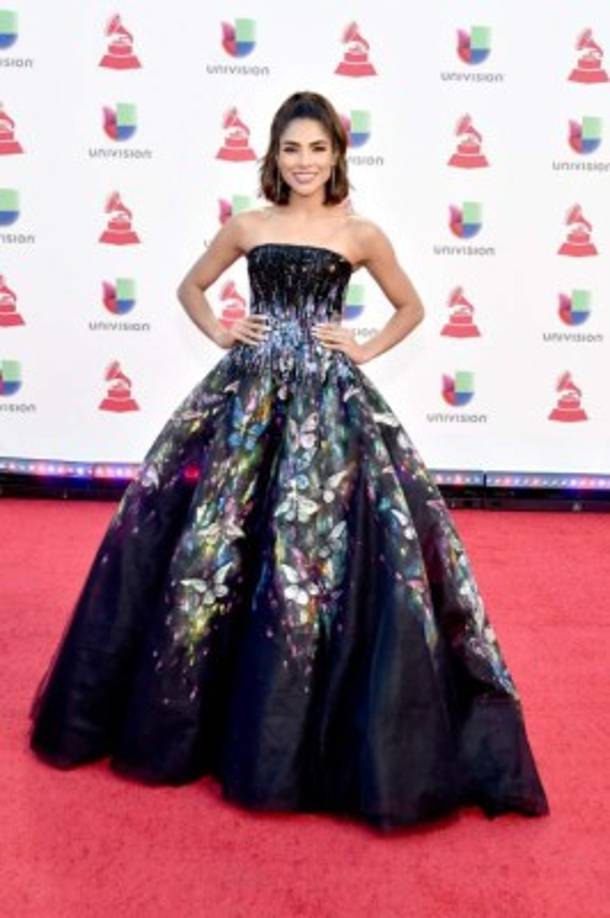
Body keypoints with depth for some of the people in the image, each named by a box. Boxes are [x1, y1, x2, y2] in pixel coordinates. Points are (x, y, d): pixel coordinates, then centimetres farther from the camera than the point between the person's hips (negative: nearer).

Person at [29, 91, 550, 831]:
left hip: (329, 401, -2)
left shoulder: (360, 234, 5)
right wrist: (218, 333, 5)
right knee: (211, 544, 4)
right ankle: (205, 711, 24)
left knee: (324, 553, -4)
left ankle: (322, 733, 13)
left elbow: (411, 307, 16)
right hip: (249, 392, 2)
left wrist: (364, 350, 1)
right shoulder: (248, 226, 9)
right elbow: (191, 285, 22)